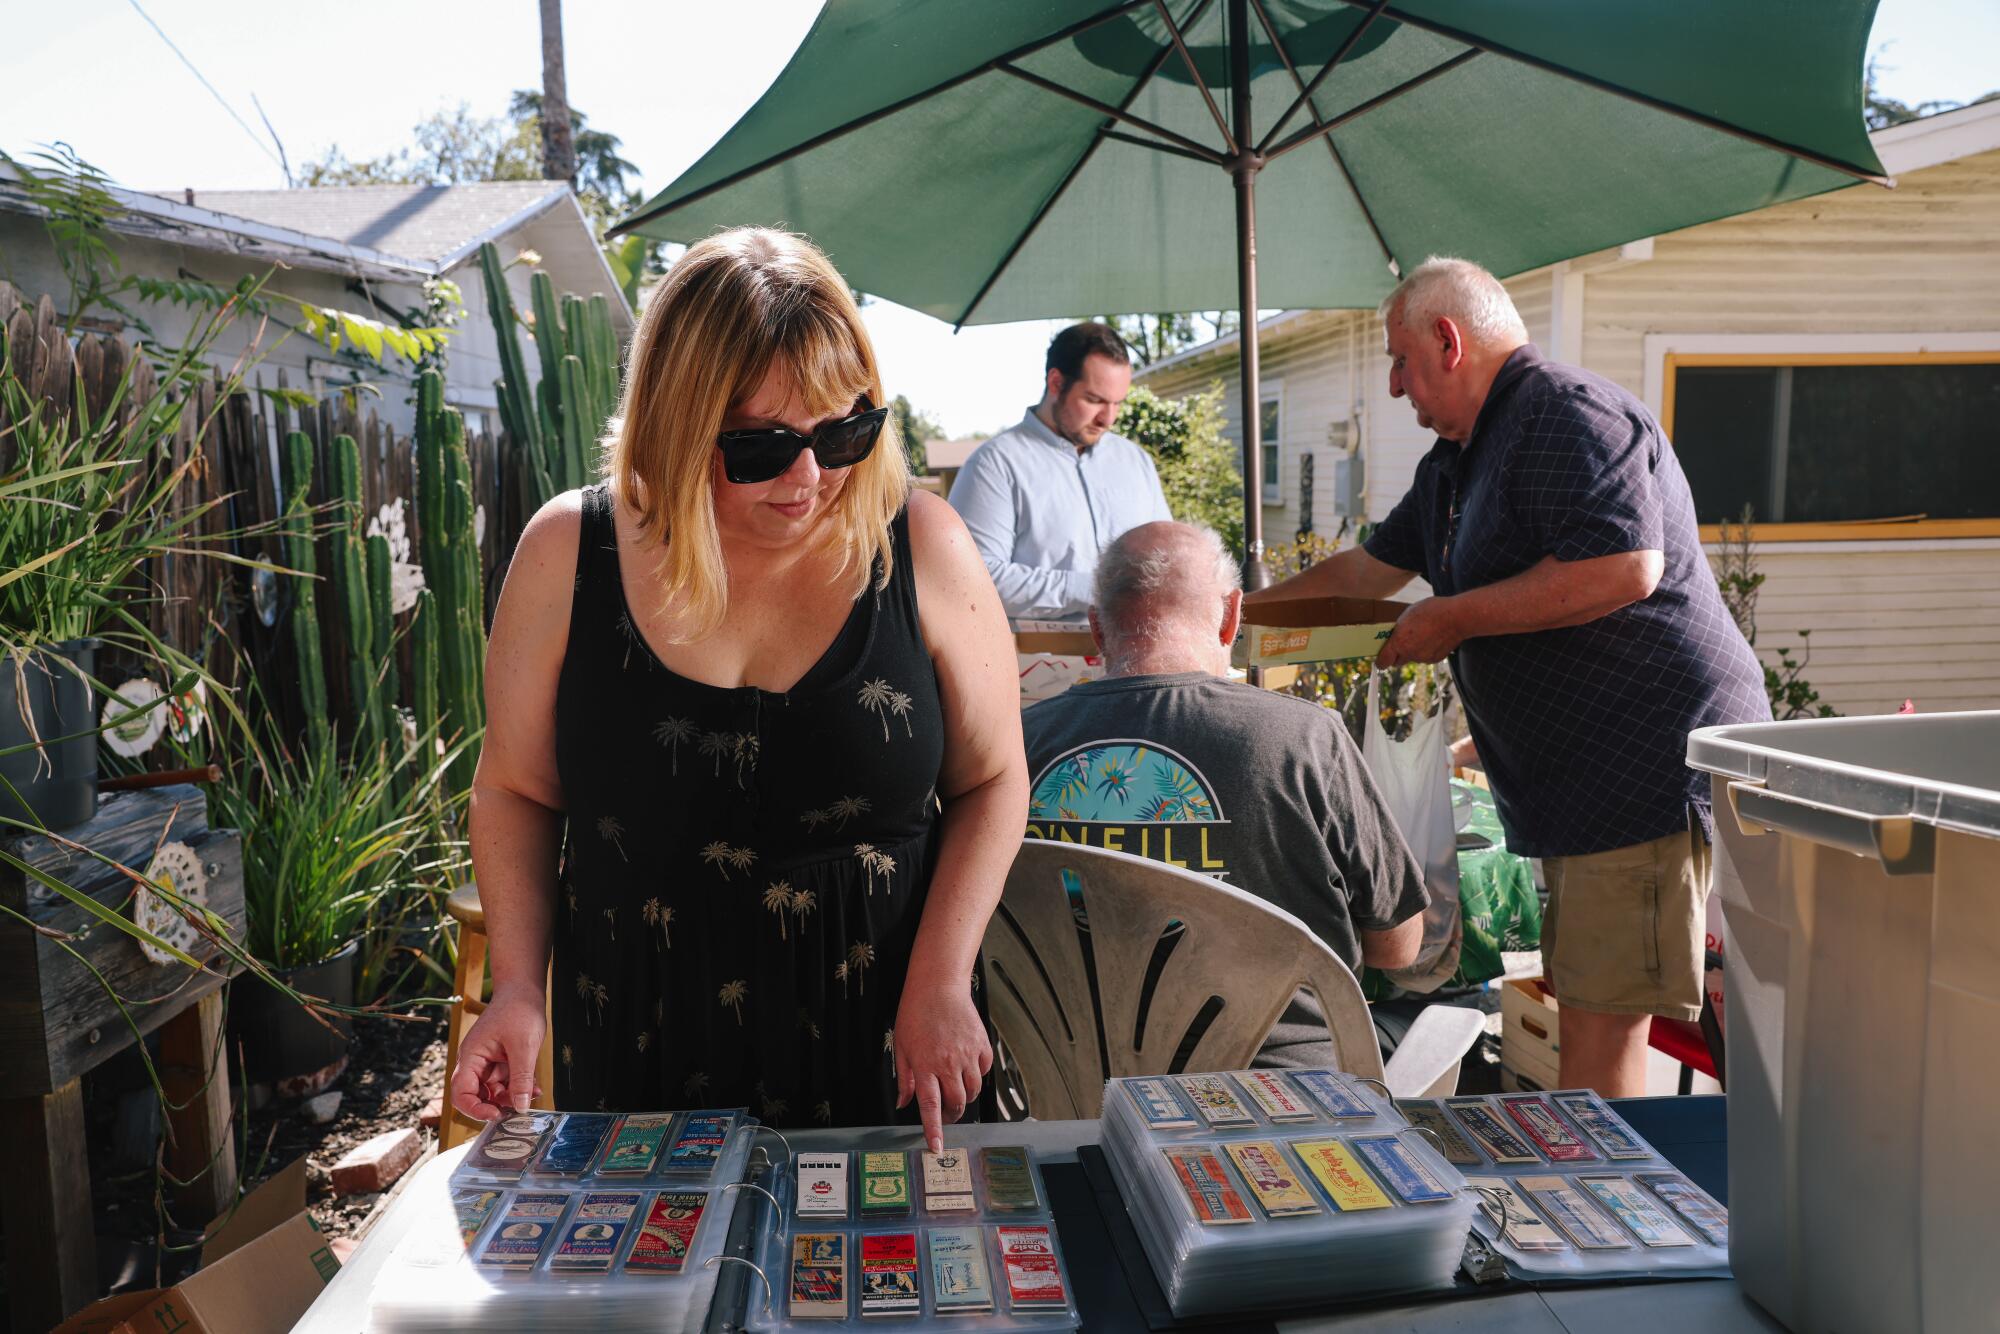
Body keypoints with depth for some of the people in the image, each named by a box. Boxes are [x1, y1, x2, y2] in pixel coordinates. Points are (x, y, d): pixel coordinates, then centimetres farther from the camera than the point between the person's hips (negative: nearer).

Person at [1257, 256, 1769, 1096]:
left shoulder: (1567, 415, -12)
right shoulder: (1456, 462, 20)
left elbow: (1626, 566, -25)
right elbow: (1369, 568, 30)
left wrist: (1455, 620, -16)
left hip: (1655, 766, -10)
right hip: (1583, 778, 10)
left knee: (1601, 1032, -8)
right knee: (1588, 1020, 14)